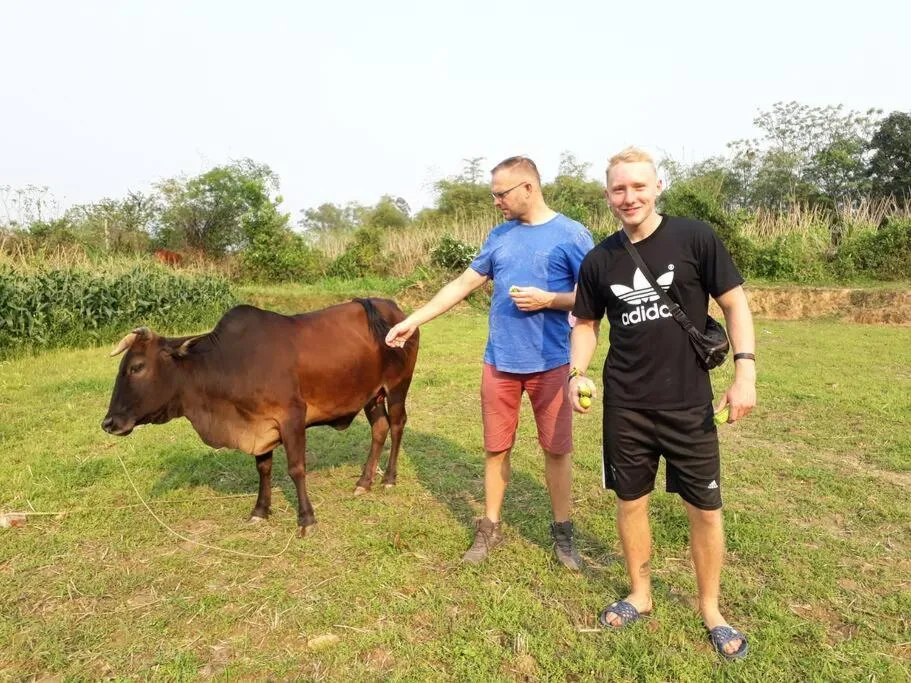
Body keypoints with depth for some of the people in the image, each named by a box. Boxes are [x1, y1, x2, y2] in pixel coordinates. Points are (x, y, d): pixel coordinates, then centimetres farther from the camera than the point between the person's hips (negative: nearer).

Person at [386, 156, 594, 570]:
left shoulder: (572, 235, -6)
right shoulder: (499, 237, 9)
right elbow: (464, 284, 11)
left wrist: (547, 299, -18)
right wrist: (413, 320, 8)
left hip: (550, 364, -4)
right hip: (499, 361, 4)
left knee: (557, 449, 7)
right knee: (496, 447, 11)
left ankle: (562, 532, 26)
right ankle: (489, 528, 27)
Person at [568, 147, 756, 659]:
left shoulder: (695, 239, -8)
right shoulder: (600, 261, 1)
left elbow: (734, 302, -3)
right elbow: (587, 321, 13)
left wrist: (745, 371, -13)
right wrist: (578, 372, -2)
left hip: (689, 403, -2)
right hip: (625, 406, 3)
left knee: (705, 509, 8)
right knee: (631, 500, 13)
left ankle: (711, 611, 31)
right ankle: (640, 596, 36)